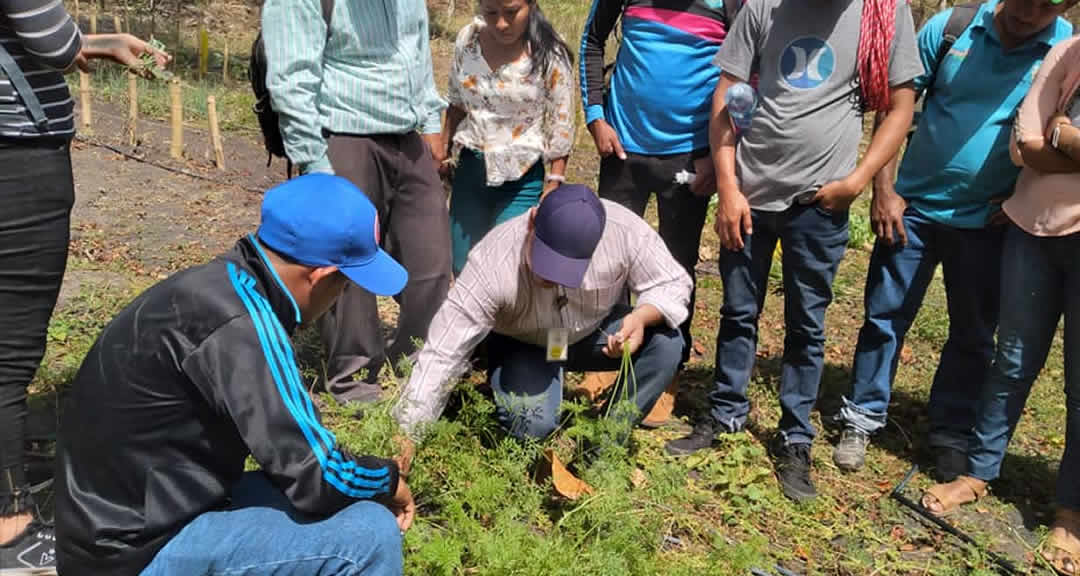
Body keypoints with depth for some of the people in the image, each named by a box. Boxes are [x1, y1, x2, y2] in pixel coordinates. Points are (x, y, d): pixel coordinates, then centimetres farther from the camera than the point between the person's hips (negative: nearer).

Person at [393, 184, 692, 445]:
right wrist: (408, 437, -33)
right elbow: (443, 353, -33)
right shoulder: (492, 263, -36)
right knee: (532, 424, -30)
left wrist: (642, 316, -40)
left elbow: (673, 284, -17)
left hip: (596, 333, 3)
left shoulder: (624, 230, -32)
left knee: (666, 341, -24)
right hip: (521, 346, -2)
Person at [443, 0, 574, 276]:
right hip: (470, 169, 5)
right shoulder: (467, 39, -3)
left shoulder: (549, 55, -15)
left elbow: (561, 126, -10)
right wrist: (443, 150, 16)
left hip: (522, 177, -4)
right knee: (462, 269, 11)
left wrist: (553, 186, -11)